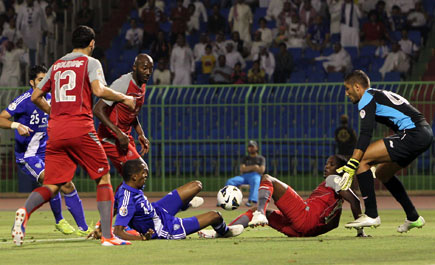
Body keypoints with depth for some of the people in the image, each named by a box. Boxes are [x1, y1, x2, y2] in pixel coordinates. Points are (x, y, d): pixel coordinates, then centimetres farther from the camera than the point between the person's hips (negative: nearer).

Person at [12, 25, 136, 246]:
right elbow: (98, 90, -14)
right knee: (104, 178, 7)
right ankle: (107, 235, -3)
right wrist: (124, 98, 1)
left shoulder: (56, 66, 20)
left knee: (51, 185, 4)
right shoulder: (90, 62, 3)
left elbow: (36, 96, 22)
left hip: (55, 131, 5)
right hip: (80, 128, -5)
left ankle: (25, 211, -28)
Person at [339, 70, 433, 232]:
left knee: (362, 160, -11)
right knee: (382, 173, 23)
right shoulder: (380, 95, 27)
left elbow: (365, 135, -14)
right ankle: (413, 218, 26)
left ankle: (371, 215, -12)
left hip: (413, 134, -10)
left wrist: (350, 168, -17)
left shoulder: (367, 98, -2)